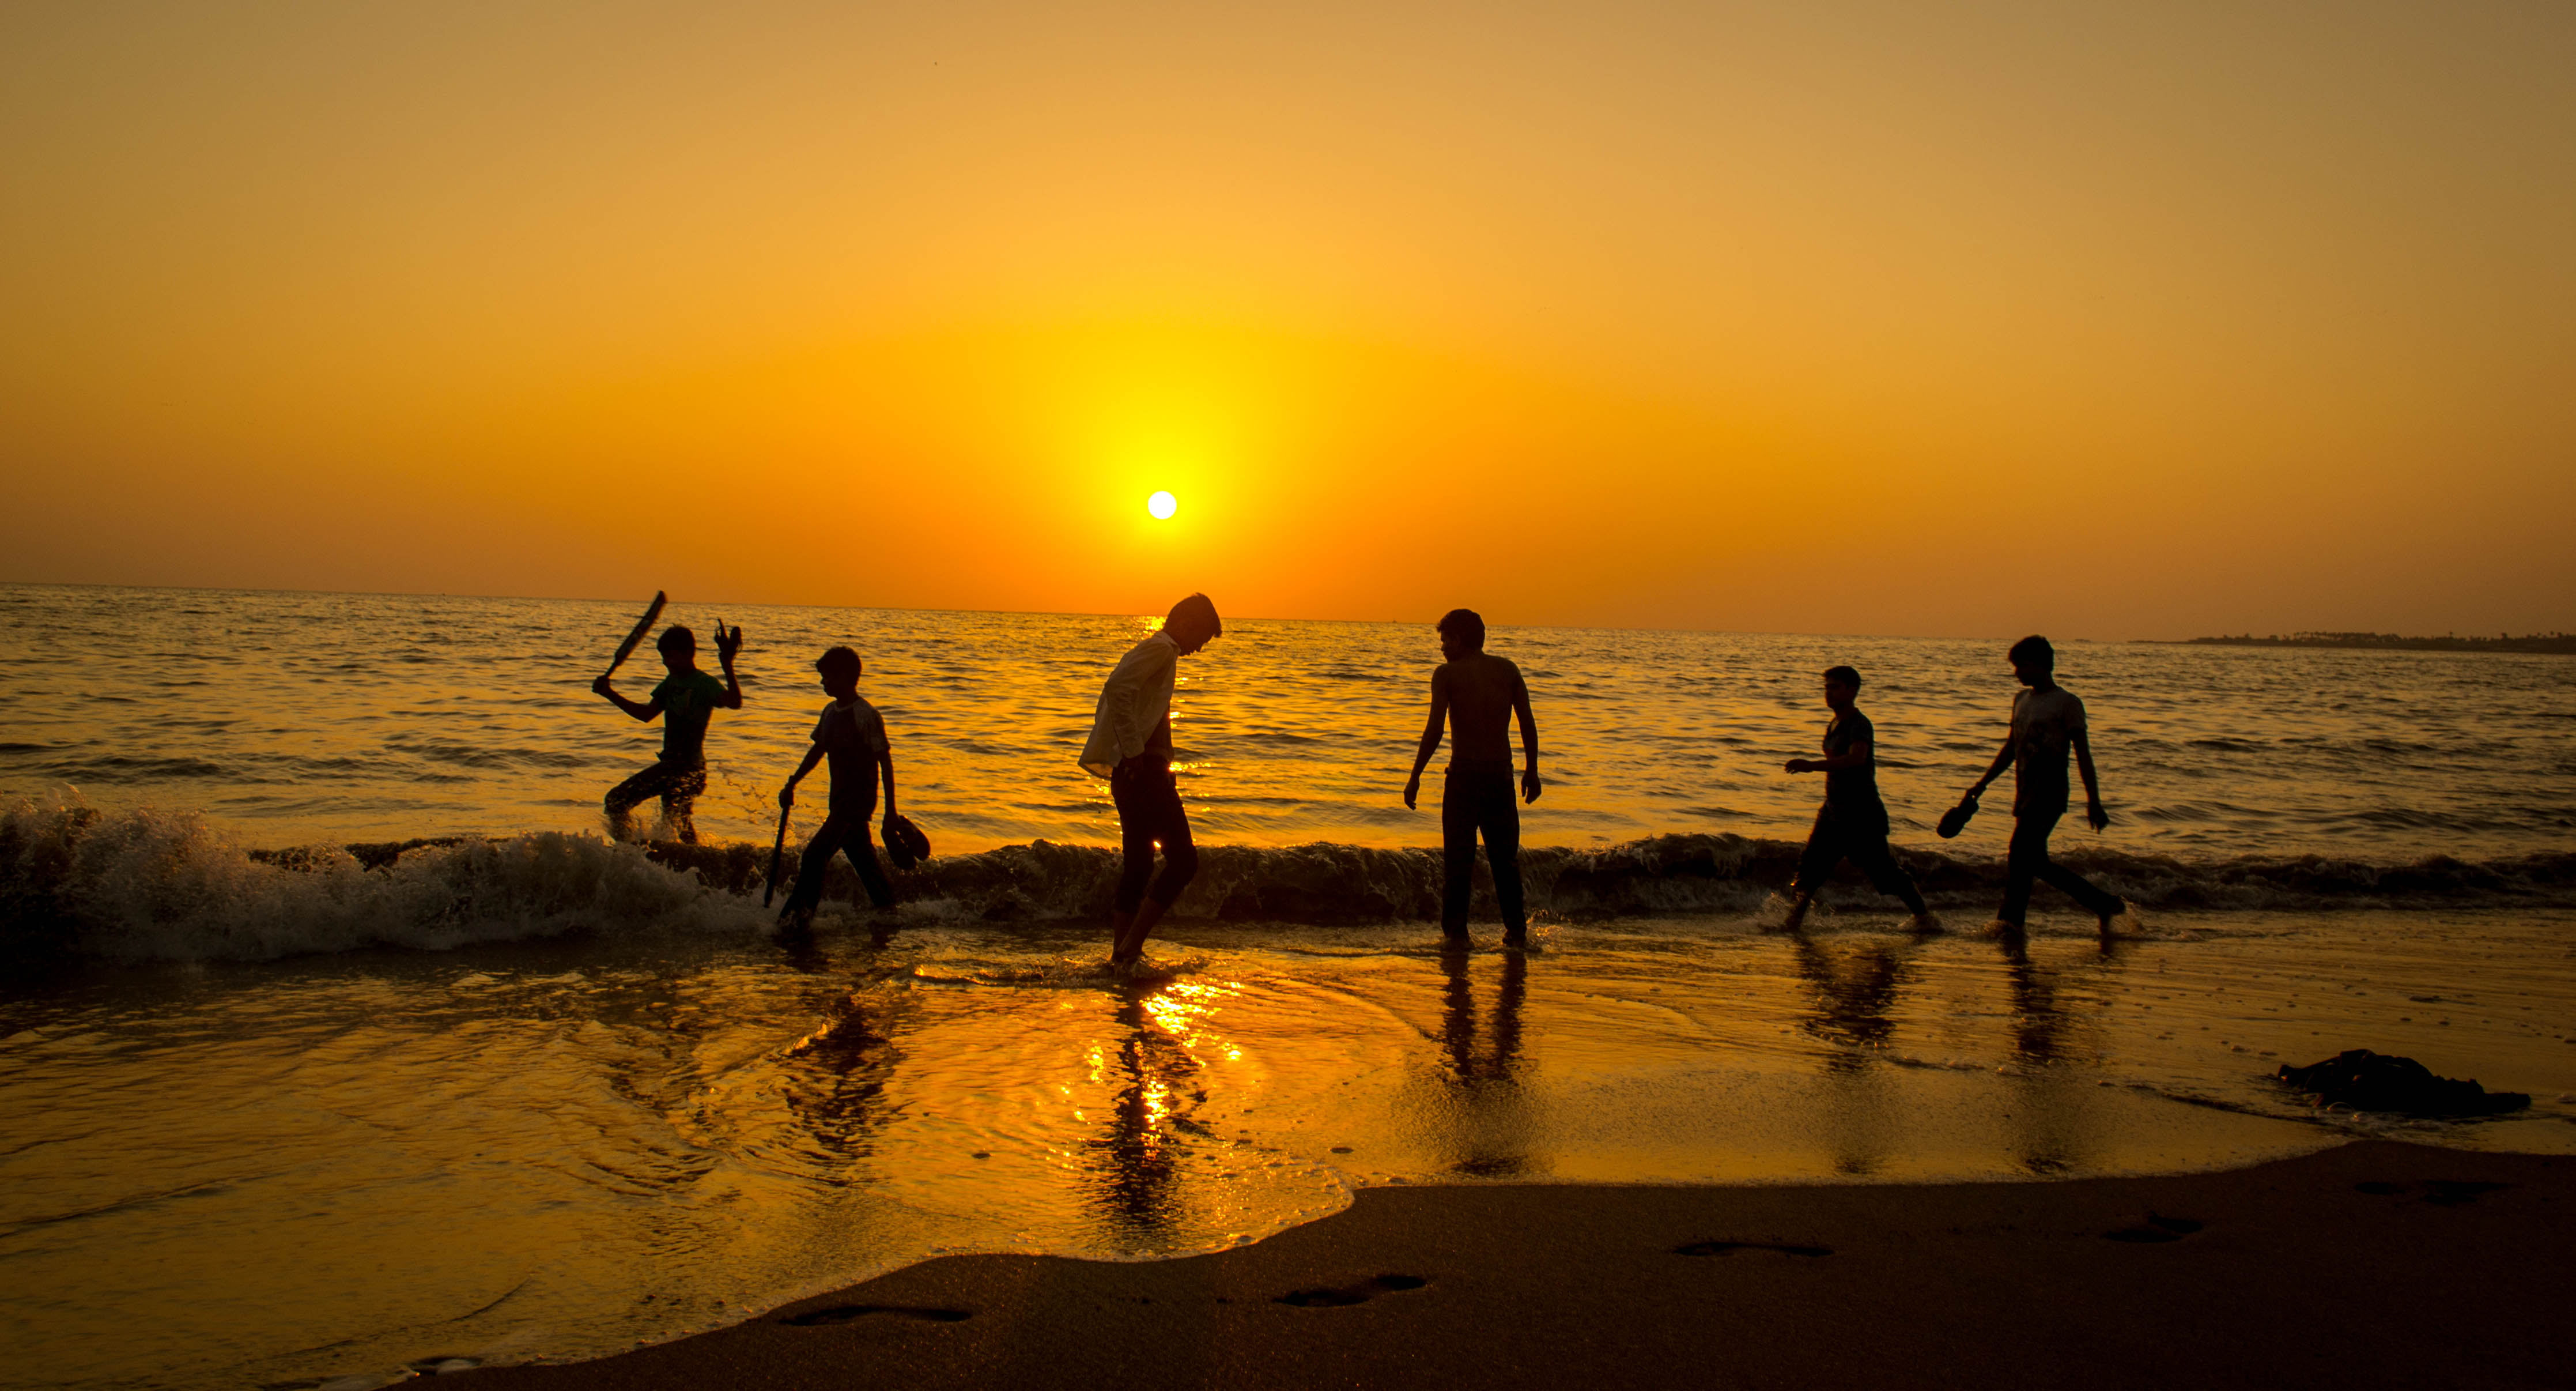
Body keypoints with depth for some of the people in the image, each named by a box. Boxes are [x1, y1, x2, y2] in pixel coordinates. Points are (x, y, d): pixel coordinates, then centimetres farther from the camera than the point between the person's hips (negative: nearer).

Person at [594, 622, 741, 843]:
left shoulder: (705, 684, -14)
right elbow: (647, 713, 19)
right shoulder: (672, 682, 12)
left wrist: (727, 666, -45)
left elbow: (735, 703, -33)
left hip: (689, 770, -9)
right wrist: (610, 694, 14)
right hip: (669, 766, 9)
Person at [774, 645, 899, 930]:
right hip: (840, 799, 8)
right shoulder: (831, 712, 8)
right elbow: (818, 751, 21)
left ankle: (798, 917, -11)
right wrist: (792, 784, 18)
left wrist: (890, 811, -16)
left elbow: (885, 762, -15)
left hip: (861, 797, -8)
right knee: (863, 858, 16)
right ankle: (890, 911, 28)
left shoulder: (866, 715, -17)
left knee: (816, 853, -14)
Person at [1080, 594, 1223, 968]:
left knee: (1137, 867, 12)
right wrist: (1134, 752, -22)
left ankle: (1121, 956, 14)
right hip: (1144, 769, -10)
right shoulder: (1161, 649, -8)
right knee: (1183, 859, -9)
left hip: (1129, 773, 10)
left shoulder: (1147, 650, 23)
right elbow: (1117, 689, -24)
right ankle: (1131, 946, -11)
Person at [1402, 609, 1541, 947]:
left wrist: (1415, 776, -5)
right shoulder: (1507, 669, 7)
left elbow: (1435, 730, -11)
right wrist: (1531, 769, 15)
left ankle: (1455, 929, 7)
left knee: (1458, 857, 6)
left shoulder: (1447, 674, -4)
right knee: (1505, 856, 15)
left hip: (1464, 773, -4)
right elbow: (1528, 723, 6)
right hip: (1501, 773, 4)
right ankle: (1517, 929, 16)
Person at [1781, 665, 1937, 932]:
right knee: (1810, 865, -1)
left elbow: (1856, 759, -34)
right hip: (1833, 812, 8)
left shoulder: (1860, 724, -16)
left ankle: (1924, 916, 13)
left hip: (1863, 814, -8)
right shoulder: (1834, 725, 14)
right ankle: (1793, 922, 0)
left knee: (1883, 870, -2)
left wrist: (1812, 765, -41)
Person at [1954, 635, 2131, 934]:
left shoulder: (2067, 703, -5)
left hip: (2050, 794, -8)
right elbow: (2011, 748, 23)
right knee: (2036, 862, 7)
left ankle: (2011, 919, -11)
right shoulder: (2021, 700, 15)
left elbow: (2083, 755, -6)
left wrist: (2094, 802, -8)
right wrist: (1980, 786, 20)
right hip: (2026, 795, 8)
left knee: (2020, 855, -15)